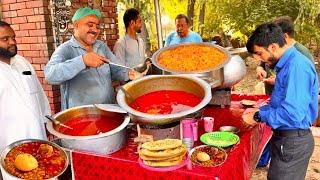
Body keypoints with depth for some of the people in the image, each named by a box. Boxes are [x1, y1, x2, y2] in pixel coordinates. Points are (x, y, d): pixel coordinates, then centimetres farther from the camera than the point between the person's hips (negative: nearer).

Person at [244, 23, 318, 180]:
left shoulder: (297, 66, -23)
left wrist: (258, 117, -17)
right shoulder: (287, 64, 8)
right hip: (286, 138, 9)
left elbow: (293, 114, -29)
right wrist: (260, 110, 6)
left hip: (292, 142, -9)